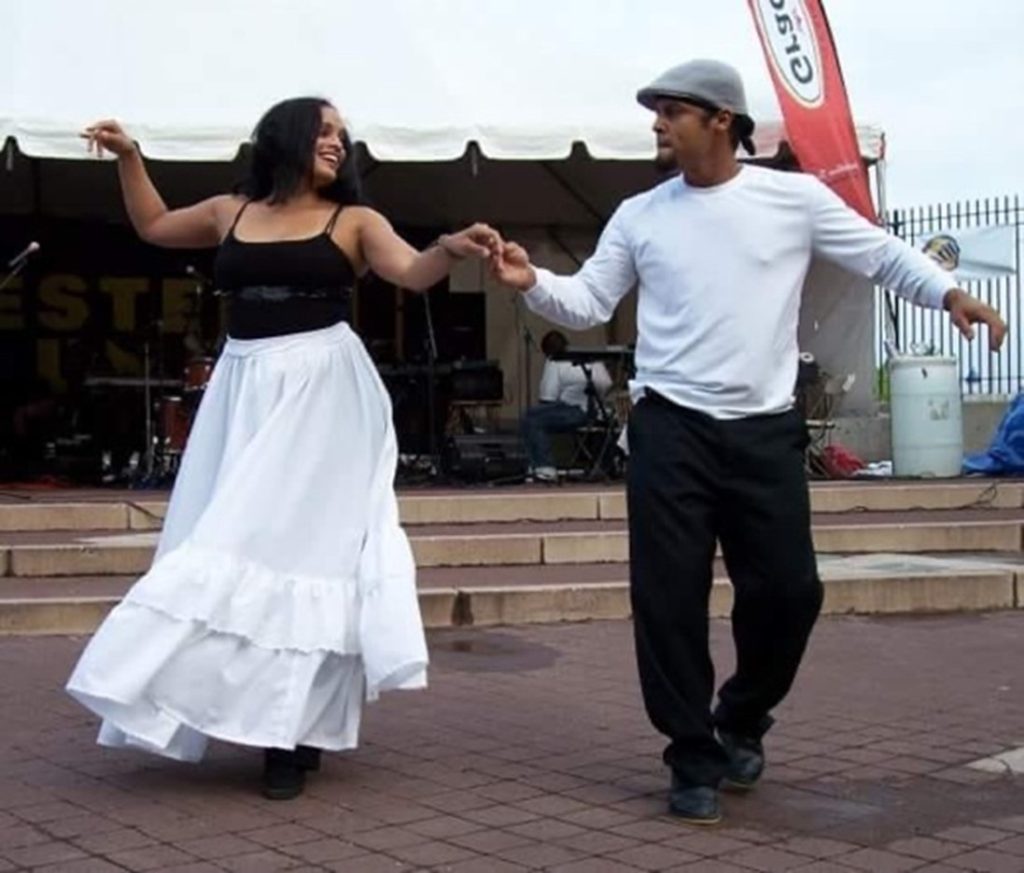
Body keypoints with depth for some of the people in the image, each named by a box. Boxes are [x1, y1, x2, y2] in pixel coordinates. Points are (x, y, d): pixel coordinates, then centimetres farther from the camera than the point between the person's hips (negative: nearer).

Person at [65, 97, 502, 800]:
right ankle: (274, 718, 10)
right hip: (244, 392, 4)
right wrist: (129, 158, 21)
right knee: (228, 542, 2)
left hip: (321, 394, -4)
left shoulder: (354, 221, 4)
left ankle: (297, 731, -7)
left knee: (296, 539, -10)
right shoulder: (231, 212, 13)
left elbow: (411, 271, -12)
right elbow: (154, 226, 29)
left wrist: (453, 248, -31)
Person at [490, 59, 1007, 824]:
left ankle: (741, 720, 31)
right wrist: (535, 282, -11)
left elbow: (882, 254, 6)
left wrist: (949, 294, -9)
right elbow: (589, 302, 8)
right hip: (670, 429, 0)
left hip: (765, 431, 0)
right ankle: (694, 758, 12)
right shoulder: (639, 216, 7)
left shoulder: (794, 198, 2)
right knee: (670, 597, -2)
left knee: (788, 589, 3)